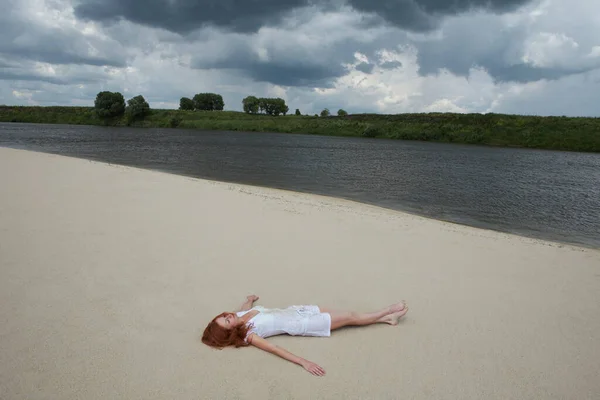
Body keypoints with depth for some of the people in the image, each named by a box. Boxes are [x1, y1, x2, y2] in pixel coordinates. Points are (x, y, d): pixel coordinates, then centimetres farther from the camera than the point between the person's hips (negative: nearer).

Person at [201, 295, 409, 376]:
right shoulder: (248, 335, -21)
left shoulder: (240, 314, -1)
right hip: (297, 325, -7)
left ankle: (387, 318, 21)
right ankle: (388, 311, 17)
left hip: (292, 310, 7)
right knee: (349, 317, -2)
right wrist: (303, 362, -36)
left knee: (348, 314, 7)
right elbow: (275, 349, -30)